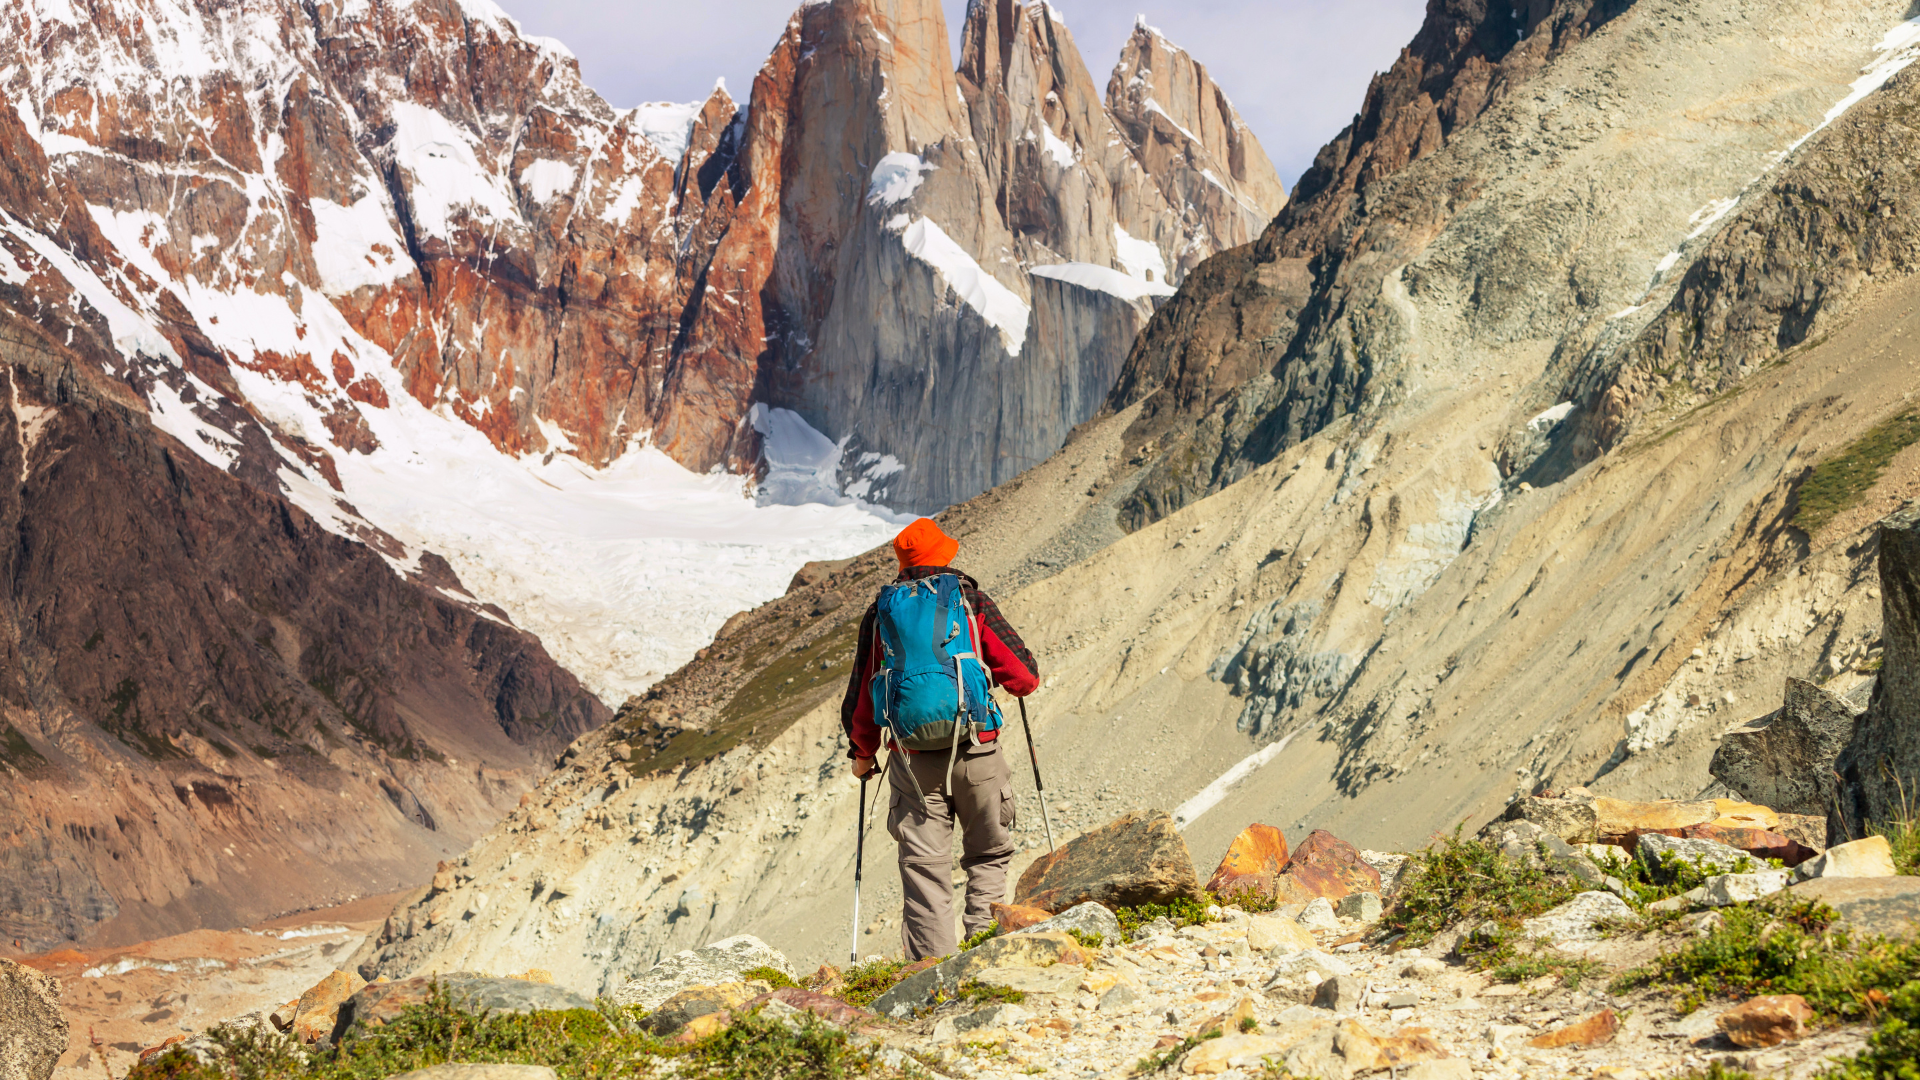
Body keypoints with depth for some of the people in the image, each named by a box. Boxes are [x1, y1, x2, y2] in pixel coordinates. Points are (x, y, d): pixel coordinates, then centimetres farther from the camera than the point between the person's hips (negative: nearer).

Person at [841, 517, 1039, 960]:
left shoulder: (880, 613, 8)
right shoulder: (972, 602, 2)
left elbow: (862, 695, 10)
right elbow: (1022, 676, -1)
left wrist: (862, 753, 26)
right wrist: (1023, 679, 24)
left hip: (914, 762, 1)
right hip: (977, 753, -1)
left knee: (925, 869, 4)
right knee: (990, 855, 16)